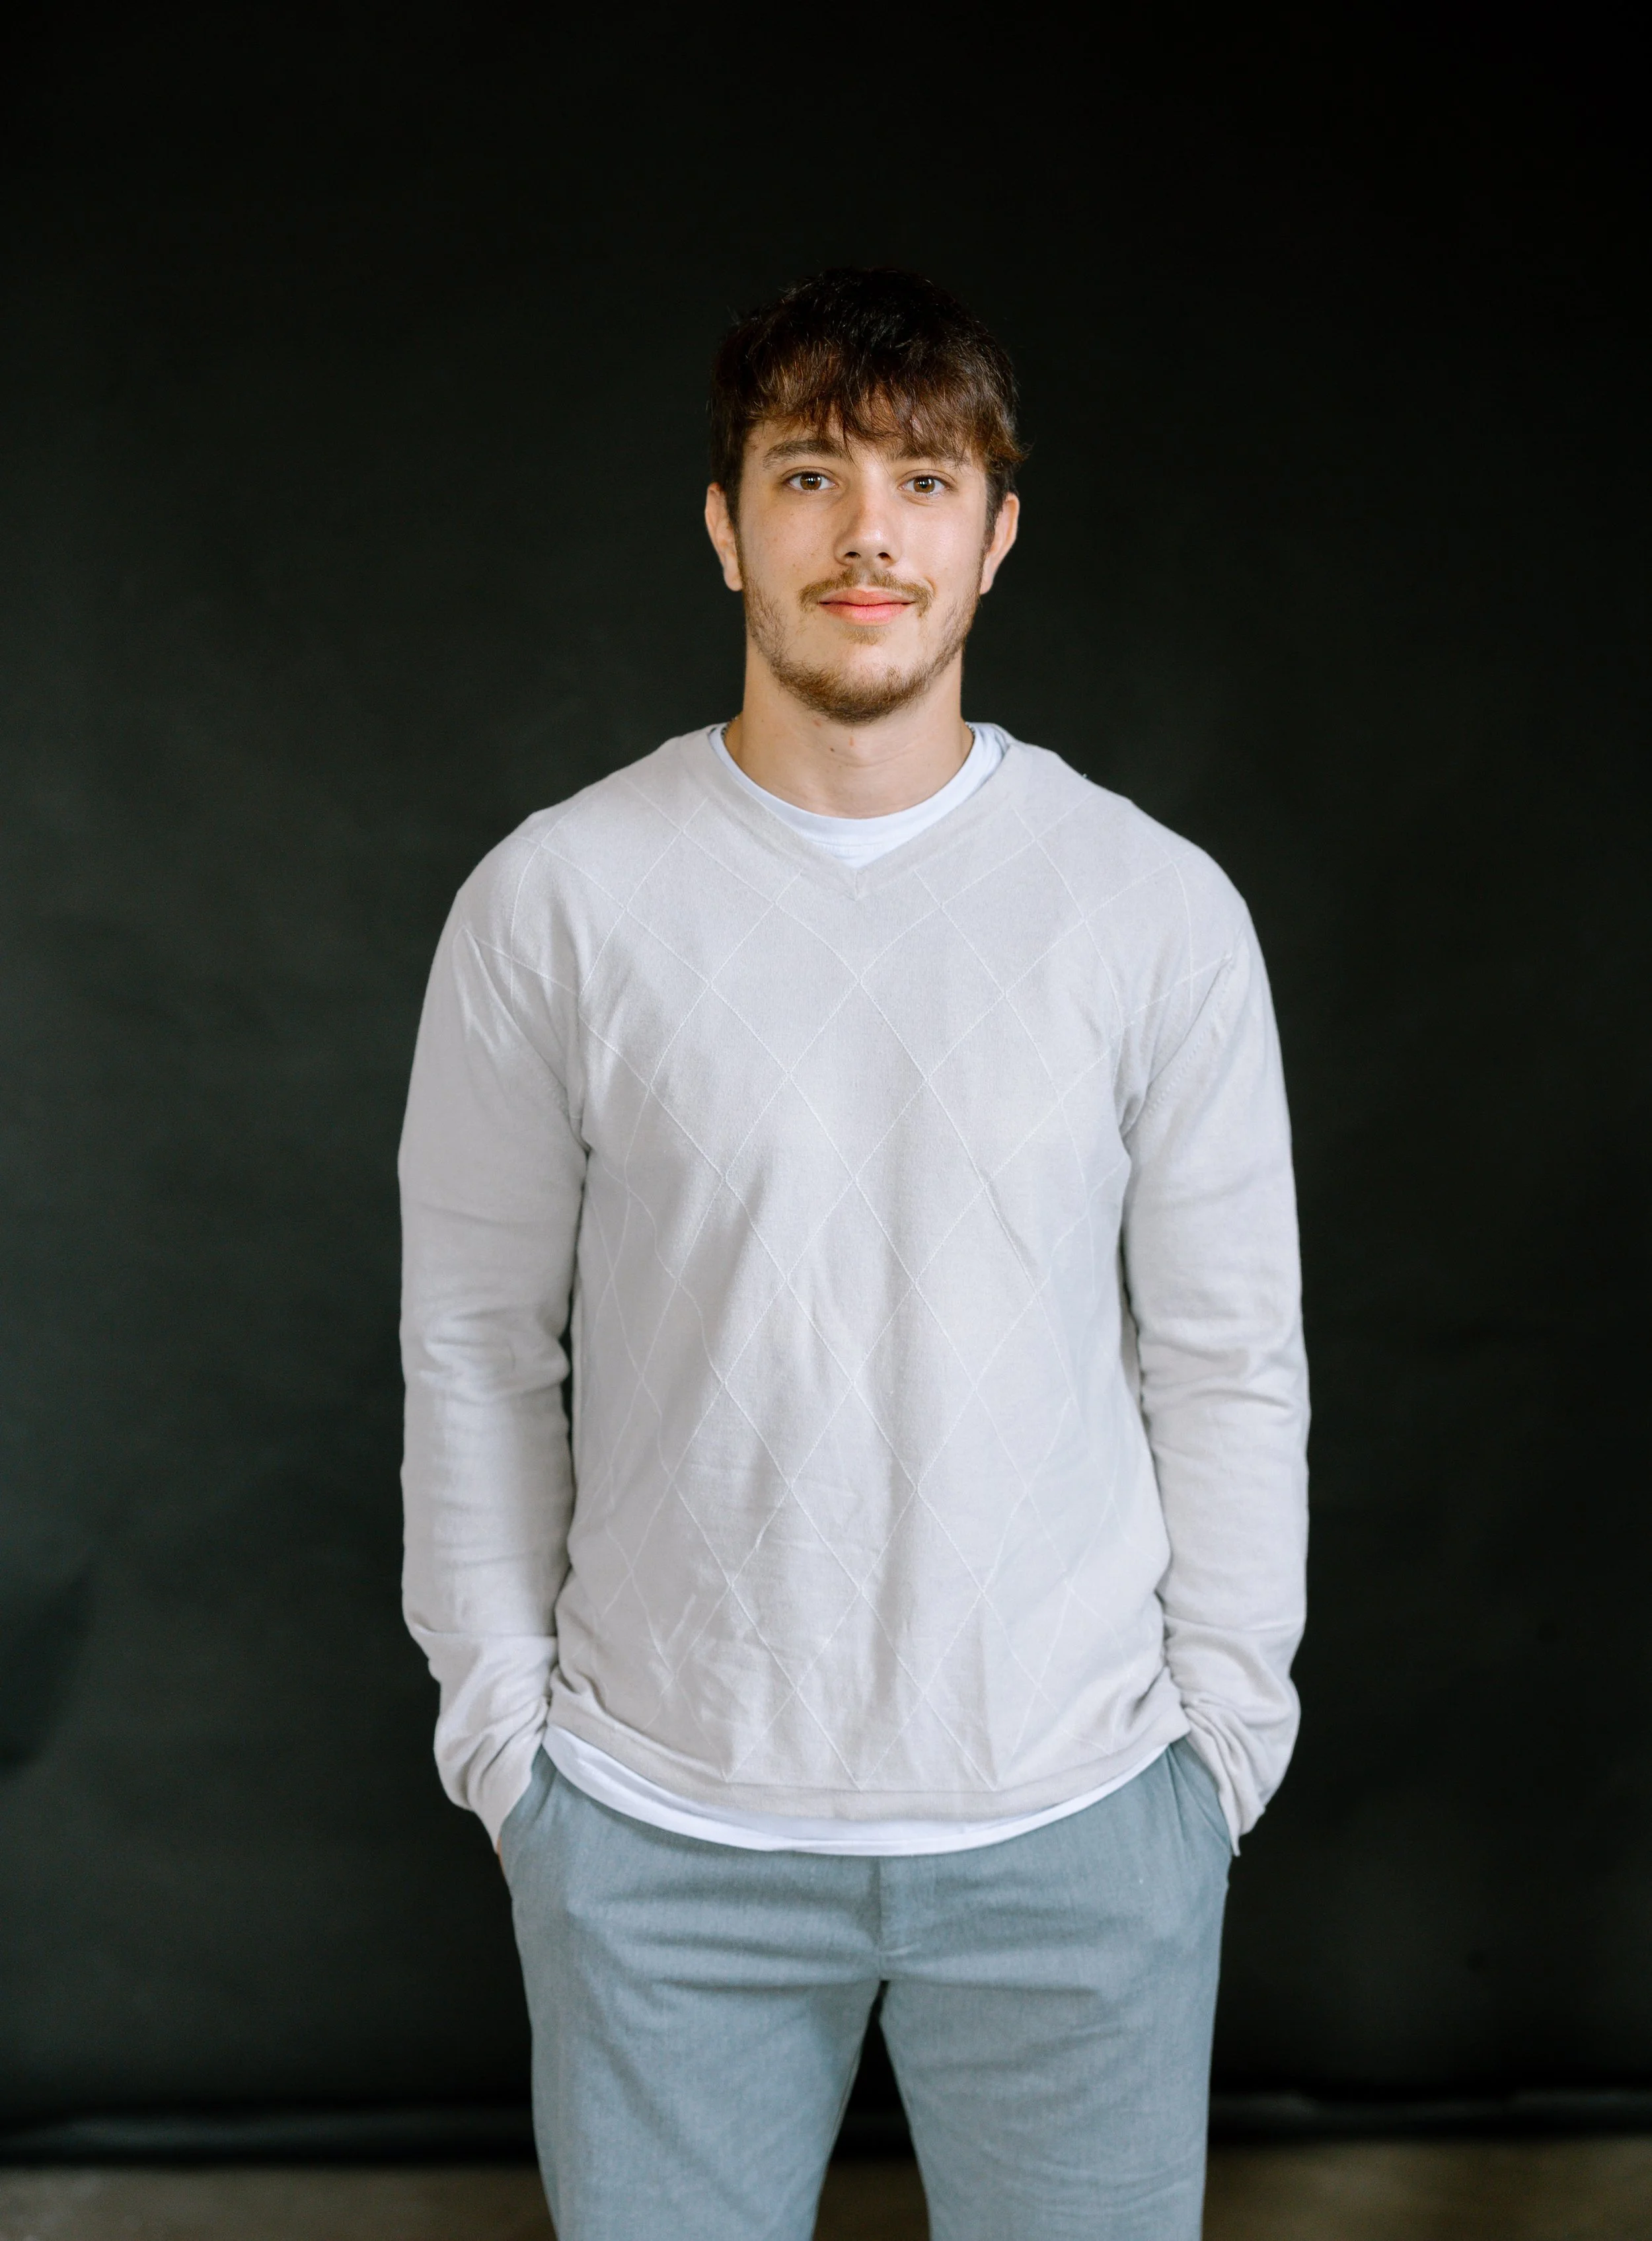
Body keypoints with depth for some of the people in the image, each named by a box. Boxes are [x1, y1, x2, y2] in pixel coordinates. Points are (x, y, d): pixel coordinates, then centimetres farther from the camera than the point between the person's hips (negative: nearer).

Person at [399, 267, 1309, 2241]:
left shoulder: (1159, 910, -4)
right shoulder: (553, 902, -5)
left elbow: (1230, 1360, 2)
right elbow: (476, 1349, 1)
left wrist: (1225, 1721, 3)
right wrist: (498, 1712, 1)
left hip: (1077, 1816, 1)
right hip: (659, 1826, 0)